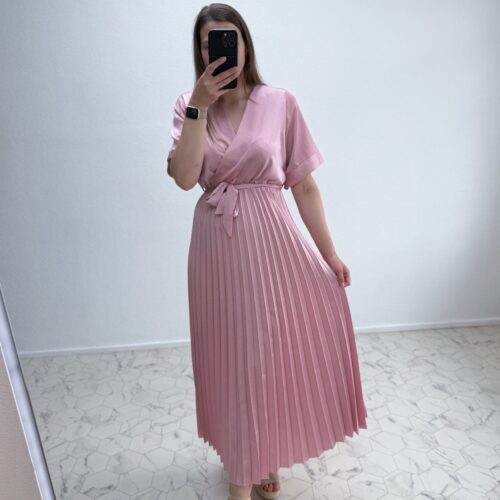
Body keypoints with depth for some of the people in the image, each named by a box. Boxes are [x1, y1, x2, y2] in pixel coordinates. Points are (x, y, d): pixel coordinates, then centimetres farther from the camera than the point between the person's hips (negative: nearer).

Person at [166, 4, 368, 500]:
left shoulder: (280, 103, 0)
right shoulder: (188, 106, 4)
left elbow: (305, 186, 1)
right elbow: (184, 177, -13)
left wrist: (329, 252, 1)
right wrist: (200, 105, -16)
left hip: (271, 241, 0)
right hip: (218, 246, 1)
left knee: (275, 348, 12)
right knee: (233, 356, 12)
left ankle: (266, 455, 43)